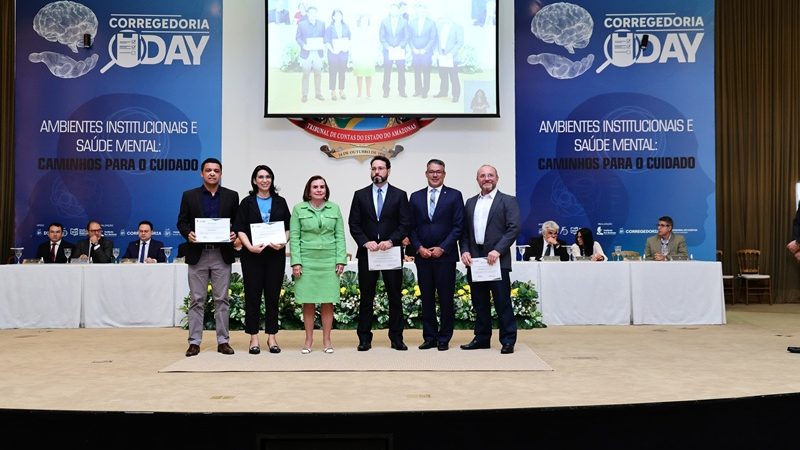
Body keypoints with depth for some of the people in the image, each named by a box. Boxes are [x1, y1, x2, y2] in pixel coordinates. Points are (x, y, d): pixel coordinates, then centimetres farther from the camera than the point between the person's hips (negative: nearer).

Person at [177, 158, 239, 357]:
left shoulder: (231, 196, 7)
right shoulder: (189, 195, 7)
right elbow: (181, 222, 6)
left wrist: (235, 234, -12)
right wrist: (188, 234, -13)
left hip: (222, 254, 0)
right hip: (197, 254, 0)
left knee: (222, 299, 4)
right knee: (197, 300, 3)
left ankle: (223, 341, 10)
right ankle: (194, 342, 9)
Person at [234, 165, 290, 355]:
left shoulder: (280, 202, 11)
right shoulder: (247, 202, 6)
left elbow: (288, 227, 9)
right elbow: (240, 229, 0)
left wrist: (282, 242, -10)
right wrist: (250, 246, -16)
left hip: (275, 254, 1)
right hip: (252, 255, -1)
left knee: (273, 295, 3)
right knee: (253, 295, 1)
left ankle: (272, 337, 11)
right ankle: (254, 338, 8)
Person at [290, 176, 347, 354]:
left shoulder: (334, 208, 7)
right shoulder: (298, 209, 3)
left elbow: (340, 236, 6)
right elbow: (294, 237, 1)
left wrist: (341, 260, -1)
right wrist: (296, 262, -6)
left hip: (329, 261, 1)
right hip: (307, 261, -1)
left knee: (328, 302, 4)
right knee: (308, 303, 3)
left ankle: (327, 340, 13)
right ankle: (309, 340, 13)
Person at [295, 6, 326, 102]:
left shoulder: (321, 24, 10)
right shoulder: (301, 24, 2)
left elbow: (324, 37, 12)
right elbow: (298, 37, 2)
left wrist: (323, 44, -8)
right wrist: (303, 45, -15)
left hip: (318, 52, 3)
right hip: (306, 53, -2)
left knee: (318, 73, 5)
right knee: (306, 74, 0)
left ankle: (318, 93, 16)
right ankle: (305, 95, 7)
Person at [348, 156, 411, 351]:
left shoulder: (399, 195, 4)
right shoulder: (360, 195, 7)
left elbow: (405, 224, -1)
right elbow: (354, 224, 3)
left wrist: (391, 241, -15)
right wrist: (366, 242, -11)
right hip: (367, 253, 1)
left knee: (395, 296, 4)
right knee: (366, 297, 4)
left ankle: (396, 338, 12)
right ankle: (364, 338, 11)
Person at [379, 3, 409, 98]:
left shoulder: (404, 22, 7)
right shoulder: (384, 21, 8)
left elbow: (406, 37, 4)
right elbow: (382, 36, 5)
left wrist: (400, 46, -9)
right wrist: (387, 47, -8)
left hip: (400, 50, 0)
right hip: (388, 51, 0)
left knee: (401, 71, -1)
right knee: (387, 72, -2)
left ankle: (401, 90, 5)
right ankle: (386, 91, 3)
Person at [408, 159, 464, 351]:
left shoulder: (454, 196, 2)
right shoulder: (416, 197, 10)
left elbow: (458, 226, -3)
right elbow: (411, 227, 9)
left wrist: (442, 248, -10)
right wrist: (419, 248, -5)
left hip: (445, 255, -3)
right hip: (422, 255, 3)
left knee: (446, 299, 2)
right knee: (426, 298, 7)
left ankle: (444, 338, 12)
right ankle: (429, 337, 16)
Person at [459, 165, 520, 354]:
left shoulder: (508, 201, 2)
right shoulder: (470, 202, 17)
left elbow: (514, 228, -8)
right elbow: (464, 231, 15)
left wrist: (497, 250, -17)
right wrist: (464, 251, -1)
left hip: (497, 259, -5)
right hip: (474, 259, 5)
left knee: (502, 302, -3)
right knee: (479, 302, 10)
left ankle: (508, 340, 4)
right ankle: (482, 338, 19)